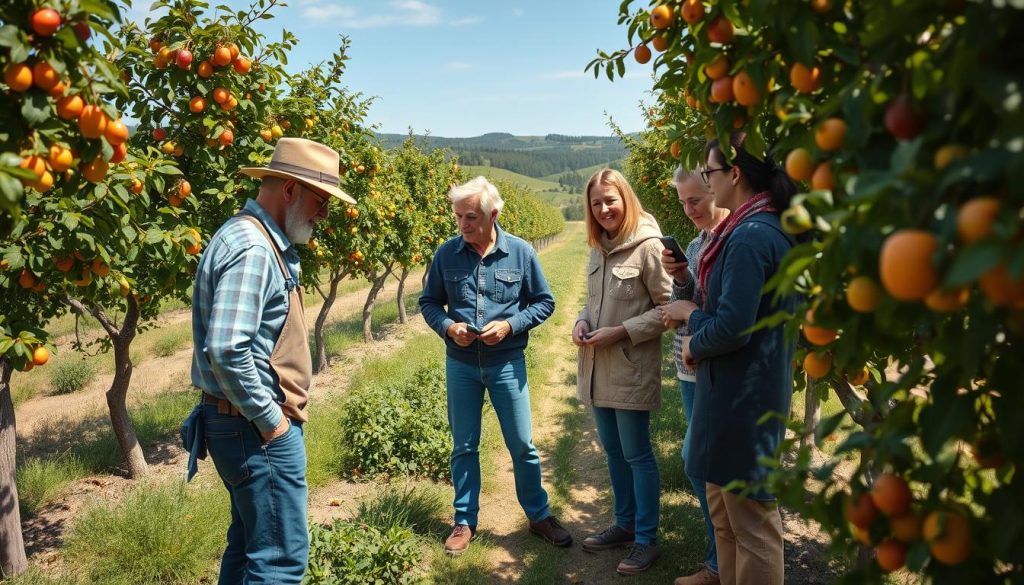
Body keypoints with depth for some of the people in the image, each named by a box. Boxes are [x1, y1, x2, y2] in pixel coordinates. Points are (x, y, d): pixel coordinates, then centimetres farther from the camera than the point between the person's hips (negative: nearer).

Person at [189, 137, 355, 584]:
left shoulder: (265, 242, 12)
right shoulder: (252, 249, -21)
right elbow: (226, 350, -29)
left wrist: (272, 413, 14)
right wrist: (270, 419, -19)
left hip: (254, 424, 11)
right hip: (259, 429, -11)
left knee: (250, 544, 21)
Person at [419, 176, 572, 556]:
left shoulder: (521, 252, -8)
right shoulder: (446, 254, -5)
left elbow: (544, 301, 0)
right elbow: (428, 303, 5)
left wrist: (510, 325, -15)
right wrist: (448, 327, -15)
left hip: (507, 363, -1)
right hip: (460, 364, 1)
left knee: (522, 445, 8)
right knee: (464, 446, 12)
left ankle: (539, 516, 28)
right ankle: (465, 522, 28)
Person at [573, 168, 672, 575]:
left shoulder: (647, 246, -15)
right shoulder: (599, 248, 8)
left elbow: (668, 308, -14)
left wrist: (621, 332, -19)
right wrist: (582, 321, -2)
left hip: (632, 371, -7)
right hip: (597, 368, 7)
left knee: (637, 456, 4)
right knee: (613, 451, 18)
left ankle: (646, 539, 19)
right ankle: (625, 524, 34)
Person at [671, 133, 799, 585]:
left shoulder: (749, 238, -21)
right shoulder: (766, 229, 10)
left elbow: (732, 328, -25)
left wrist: (693, 346, -7)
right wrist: (696, 314, 4)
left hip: (741, 398, -10)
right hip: (742, 392, 10)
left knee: (751, 520, 5)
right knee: (725, 510, 21)